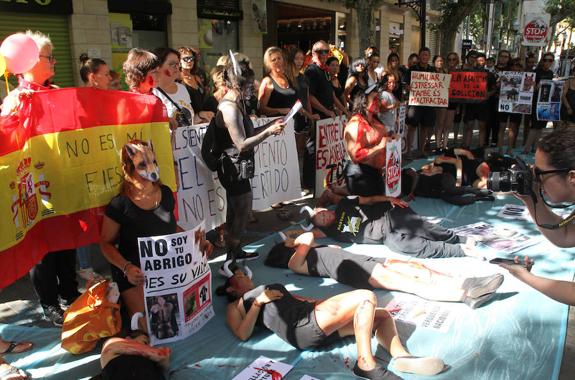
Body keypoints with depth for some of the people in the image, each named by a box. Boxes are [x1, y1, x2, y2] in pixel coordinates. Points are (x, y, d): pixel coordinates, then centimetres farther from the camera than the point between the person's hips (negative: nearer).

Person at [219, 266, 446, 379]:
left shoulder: (268, 288, 35)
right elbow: (243, 334, -5)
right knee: (367, 297, -21)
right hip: (302, 327, -8)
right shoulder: (235, 306, 14)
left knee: (382, 315, 3)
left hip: (313, 313, 9)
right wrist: (258, 301, -7)